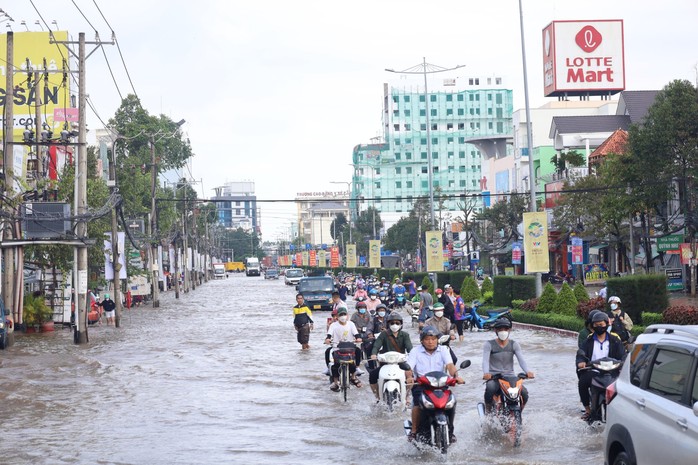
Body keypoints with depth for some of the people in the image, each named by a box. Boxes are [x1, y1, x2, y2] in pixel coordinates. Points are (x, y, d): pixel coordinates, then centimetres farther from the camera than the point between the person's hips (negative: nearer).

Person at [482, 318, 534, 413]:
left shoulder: (514, 344, 7)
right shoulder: (489, 344, 0)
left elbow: (521, 359, -7)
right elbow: (485, 360, -14)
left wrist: (527, 371, -27)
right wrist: (486, 373, -36)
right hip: (493, 377, -3)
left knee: (524, 393, -20)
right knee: (490, 389, -36)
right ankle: (488, 411, -6)